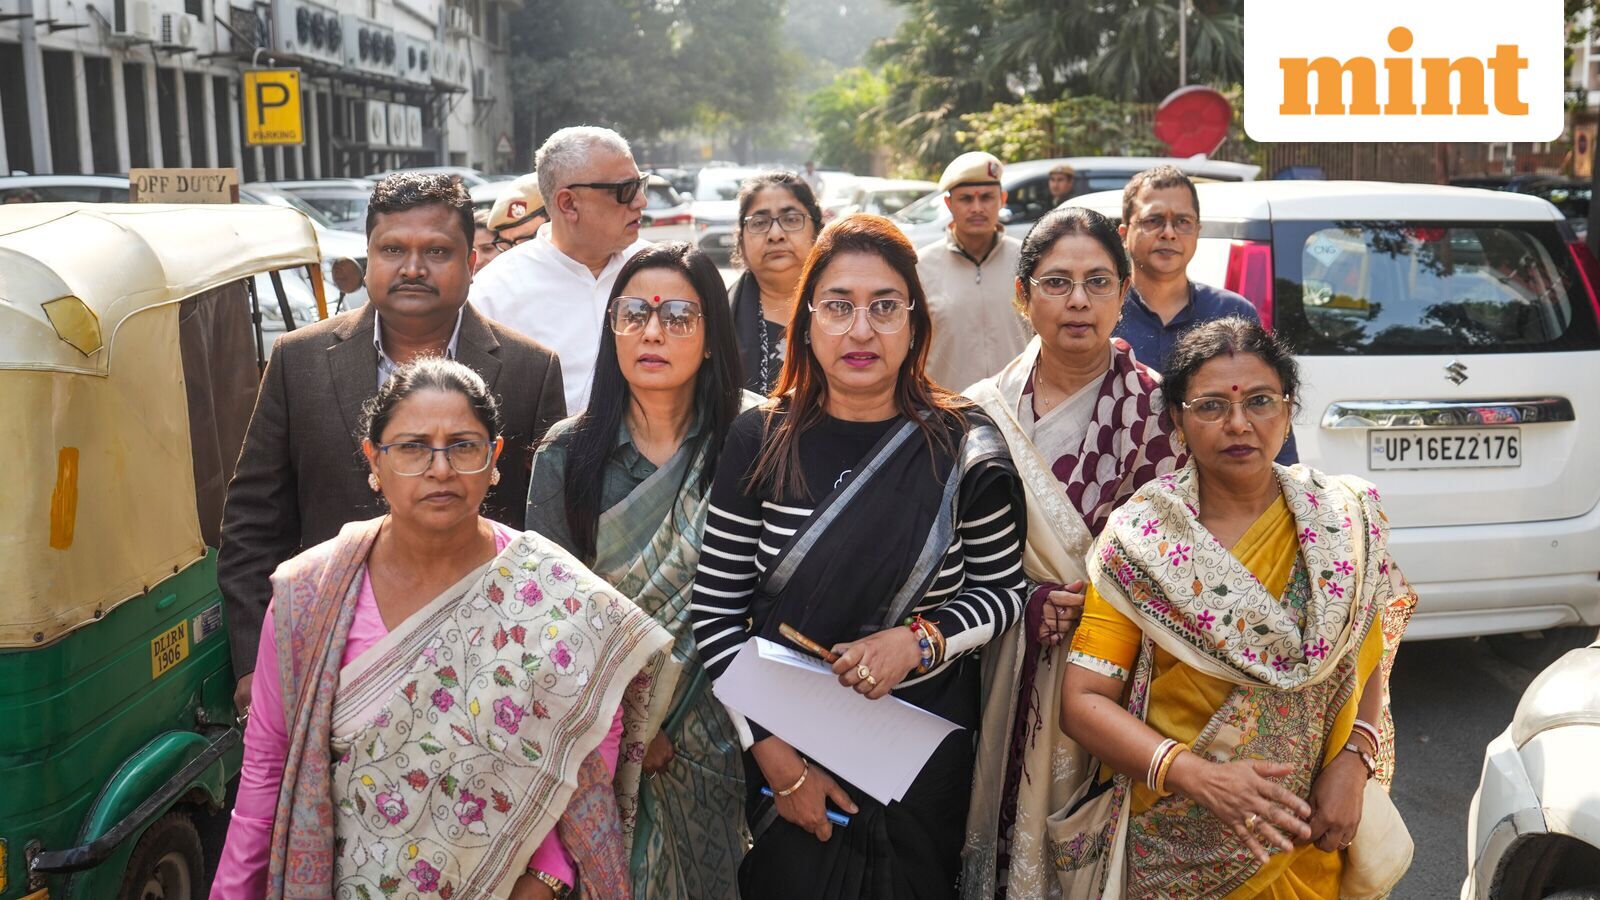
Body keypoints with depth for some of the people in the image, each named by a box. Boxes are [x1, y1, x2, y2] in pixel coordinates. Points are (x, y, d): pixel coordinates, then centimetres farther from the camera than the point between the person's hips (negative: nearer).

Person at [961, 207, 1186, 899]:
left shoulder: (1157, 412, -3)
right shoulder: (984, 413, 3)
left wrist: (1090, 606, -15)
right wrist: (1026, 606, -12)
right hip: (1002, 680, 2)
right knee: (1007, 841, 9)